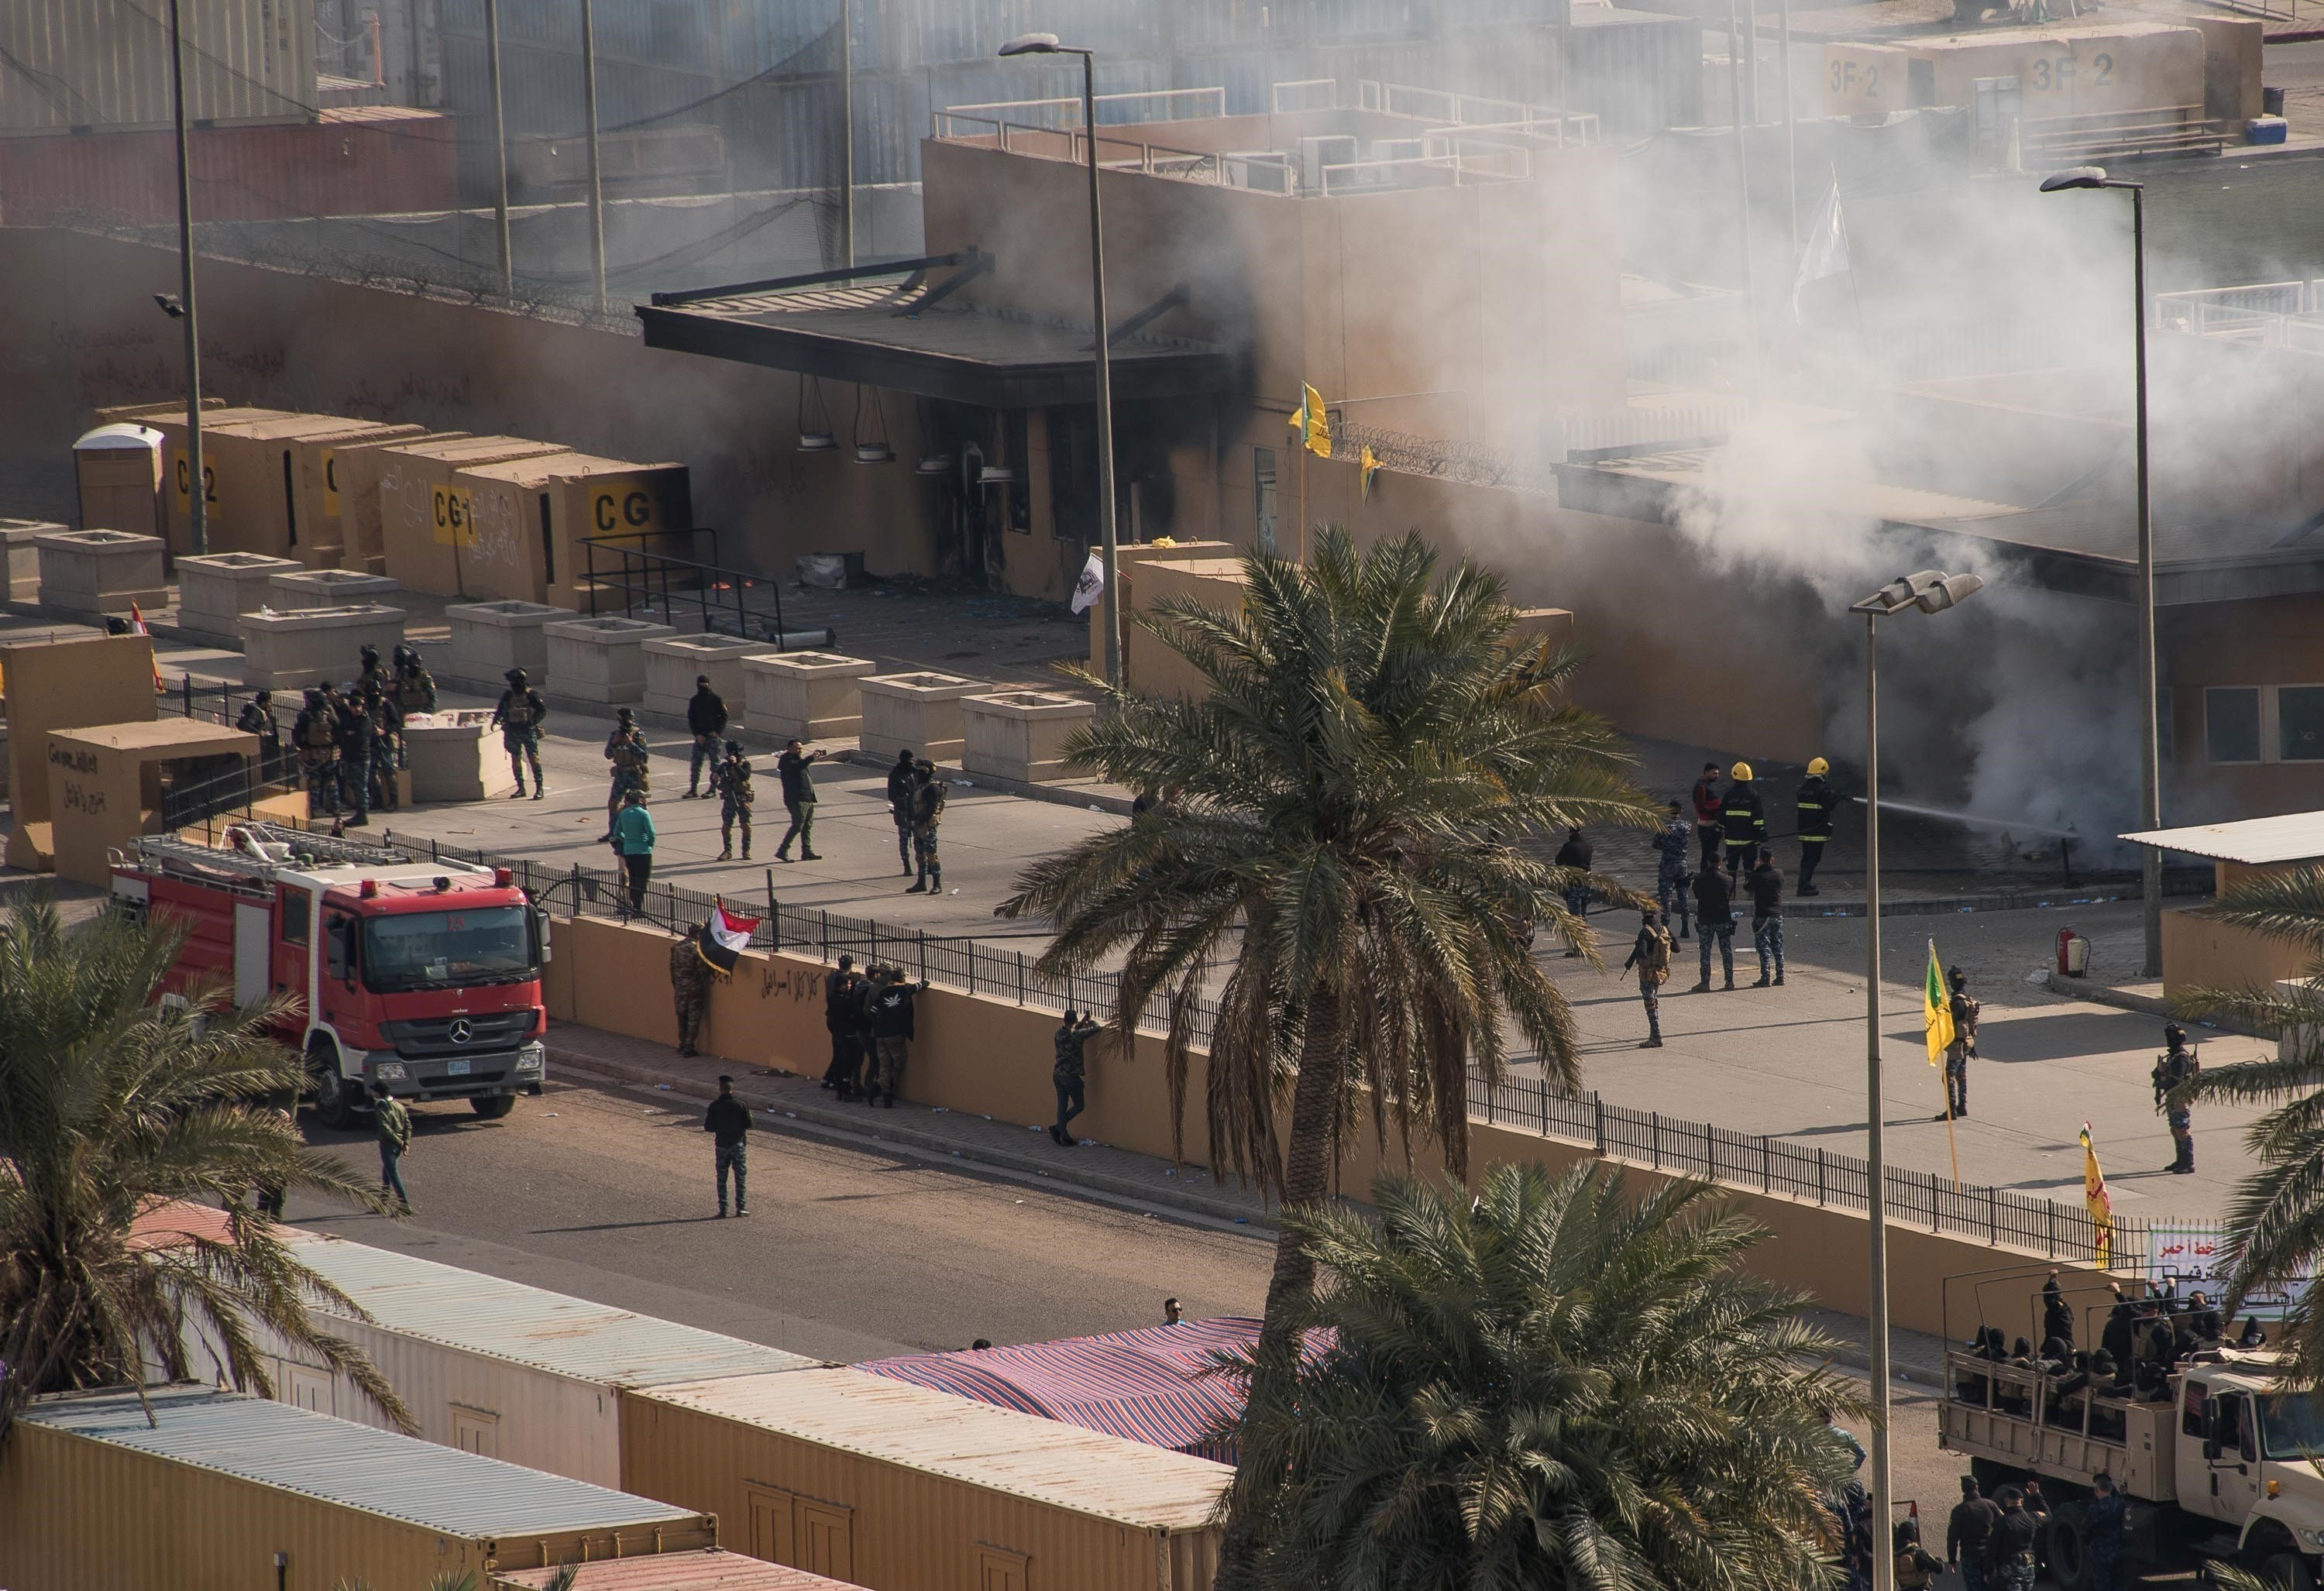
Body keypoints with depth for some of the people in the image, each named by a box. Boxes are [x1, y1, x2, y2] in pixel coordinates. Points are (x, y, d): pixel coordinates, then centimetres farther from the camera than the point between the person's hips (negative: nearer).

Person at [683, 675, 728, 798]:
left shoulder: (716, 699, -2)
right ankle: (693, 789, 5)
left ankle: (713, 789, 6)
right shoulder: (694, 701, 8)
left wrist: (717, 732, -11)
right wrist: (697, 734, -3)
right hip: (700, 736, 4)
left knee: (715, 763, 0)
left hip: (713, 736, -4)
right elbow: (691, 719, 9)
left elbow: (724, 716, -2)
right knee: (695, 763, 1)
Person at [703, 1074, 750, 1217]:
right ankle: (741, 1207, 2)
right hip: (738, 1144, 0)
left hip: (722, 1145, 0)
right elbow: (748, 1125, -5)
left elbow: (708, 1128, -7)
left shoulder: (715, 1106, -8)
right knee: (740, 1176, 6)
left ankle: (723, 1209, 5)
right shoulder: (740, 1105, -8)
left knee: (721, 1179, 8)